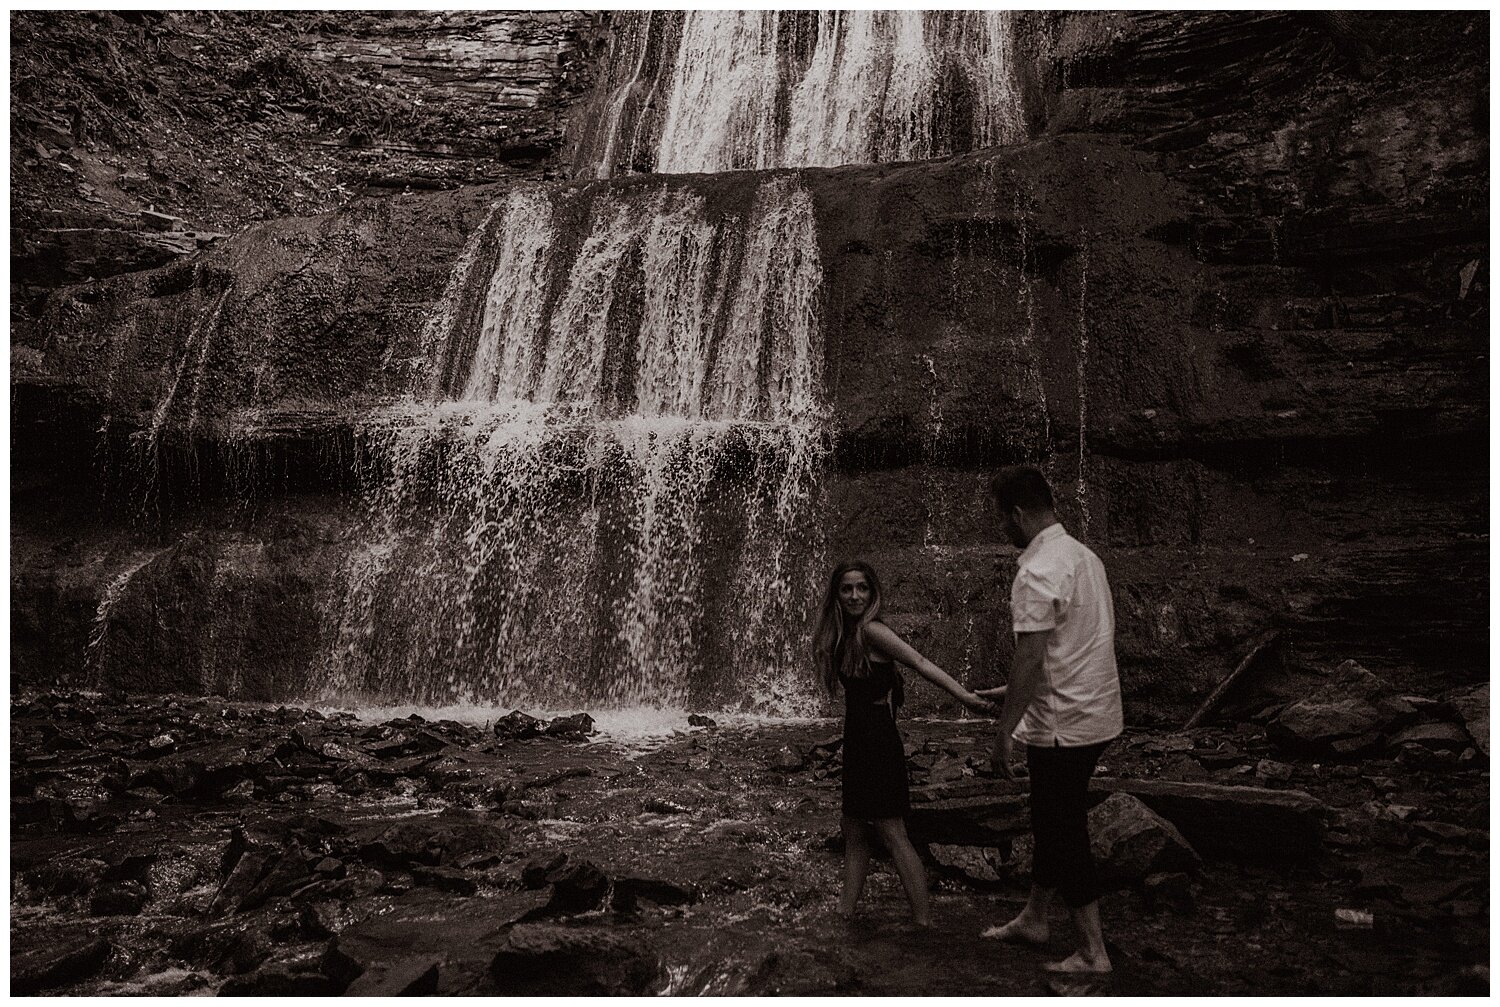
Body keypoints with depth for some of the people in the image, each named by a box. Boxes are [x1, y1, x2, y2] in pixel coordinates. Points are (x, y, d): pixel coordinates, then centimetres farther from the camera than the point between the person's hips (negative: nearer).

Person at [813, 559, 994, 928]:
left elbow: (920, 662, -25)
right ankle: (845, 912, 23)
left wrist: (962, 694, -36)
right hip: (857, 742, 9)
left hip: (878, 742, -8)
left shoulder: (871, 630, -13)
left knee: (892, 834, -6)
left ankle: (923, 922, 0)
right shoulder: (841, 635, 11)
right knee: (854, 832, 14)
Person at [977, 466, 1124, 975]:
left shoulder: (1037, 574, -21)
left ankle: (1093, 953, 15)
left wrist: (1004, 731, -17)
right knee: (1051, 822, 21)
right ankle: (1033, 918, 37)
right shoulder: (1082, 555, 9)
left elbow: (1031, 658, -24)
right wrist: (1011, 691, 22)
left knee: (1063, 835, 4)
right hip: (1096, 714, 10)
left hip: (1063, 724, -10)